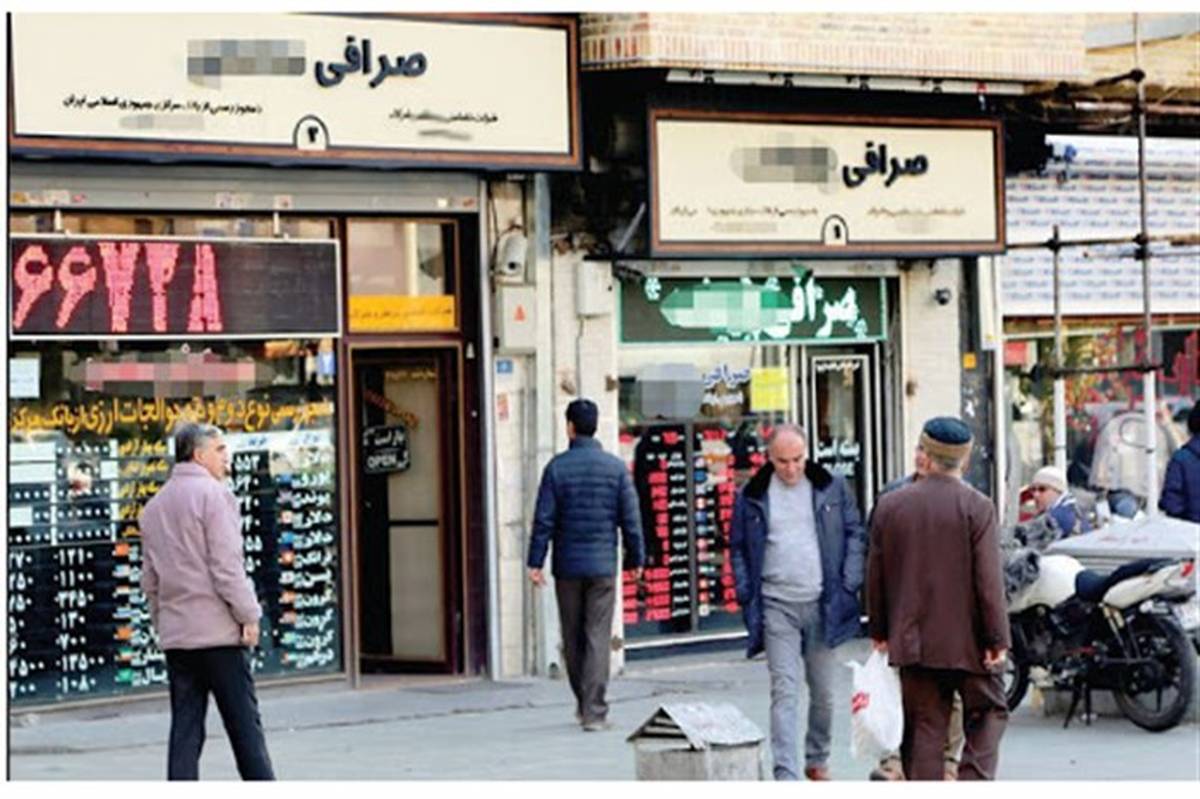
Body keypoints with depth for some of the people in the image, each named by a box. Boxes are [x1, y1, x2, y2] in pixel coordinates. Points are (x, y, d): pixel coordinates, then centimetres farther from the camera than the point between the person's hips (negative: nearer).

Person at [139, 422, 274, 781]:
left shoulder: (154, 506, 16)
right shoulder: (214, 494, -8)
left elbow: (149, 579, 17)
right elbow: (227, 565, -15)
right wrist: (249, 615, -9)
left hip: (175, 634, 7)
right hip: (218, 630, -7)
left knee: (185, 730, 5)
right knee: (244, 726, 0)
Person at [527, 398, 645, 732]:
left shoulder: (557, 467, -4)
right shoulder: (616, 467, -1)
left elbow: (544, 519, -6)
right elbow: (631, 519, 1)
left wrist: (535, 562, -1)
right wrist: (636, 558, 11)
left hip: (567, 565, 0)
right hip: (603, 565, 0)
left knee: (572, 638, 13)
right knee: (598, 637, -1)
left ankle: (584, 703, 23)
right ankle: (594, 711, -7)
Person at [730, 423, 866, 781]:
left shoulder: (832, 489, 4)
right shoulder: (751, 496, 3)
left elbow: (855, 535, 8)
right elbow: (738, 548, 9)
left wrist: (849, 584, -2)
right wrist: (746, 595, -2)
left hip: (823, 604, 1)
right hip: (776, 606, -1)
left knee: (823, 690, 10)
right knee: (784, 691, -8)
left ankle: (818, 760, 29)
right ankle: (786, 775, -11)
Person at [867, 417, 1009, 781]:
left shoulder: (890, 505, 2)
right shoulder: (976, 507, -10)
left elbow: (875, 576, 7)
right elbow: (989, 580, -13)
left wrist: (879, 631, 17)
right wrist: (997, 640, -8)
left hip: (914, 640, 3)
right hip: (967, 641, -3)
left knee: (924, 726, 7)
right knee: (987, 714, 10)